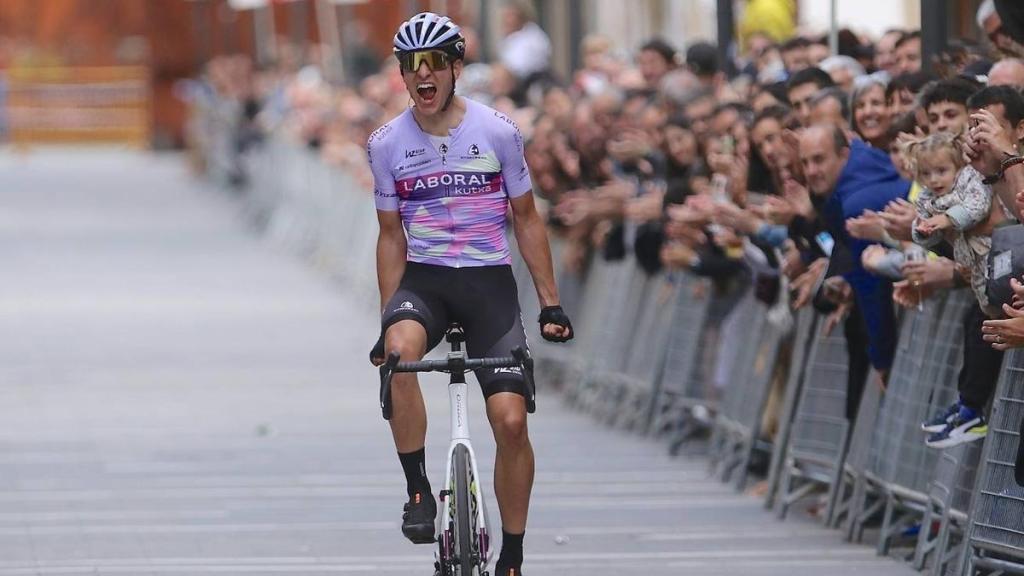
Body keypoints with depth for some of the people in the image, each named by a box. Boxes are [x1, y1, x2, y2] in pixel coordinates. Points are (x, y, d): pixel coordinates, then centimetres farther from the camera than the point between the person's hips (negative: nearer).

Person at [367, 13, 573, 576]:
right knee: (401, 351, -35)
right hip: (424, 279, 0)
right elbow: (392, 236, 9)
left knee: (510, 420, -12)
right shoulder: (386, 144, 0)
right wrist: (387, 322, 4)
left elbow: (526, 218, 5)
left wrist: (551, 303, 2)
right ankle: (419, 492, -21)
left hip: (489, 281, 0)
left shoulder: (498, 131, -4)